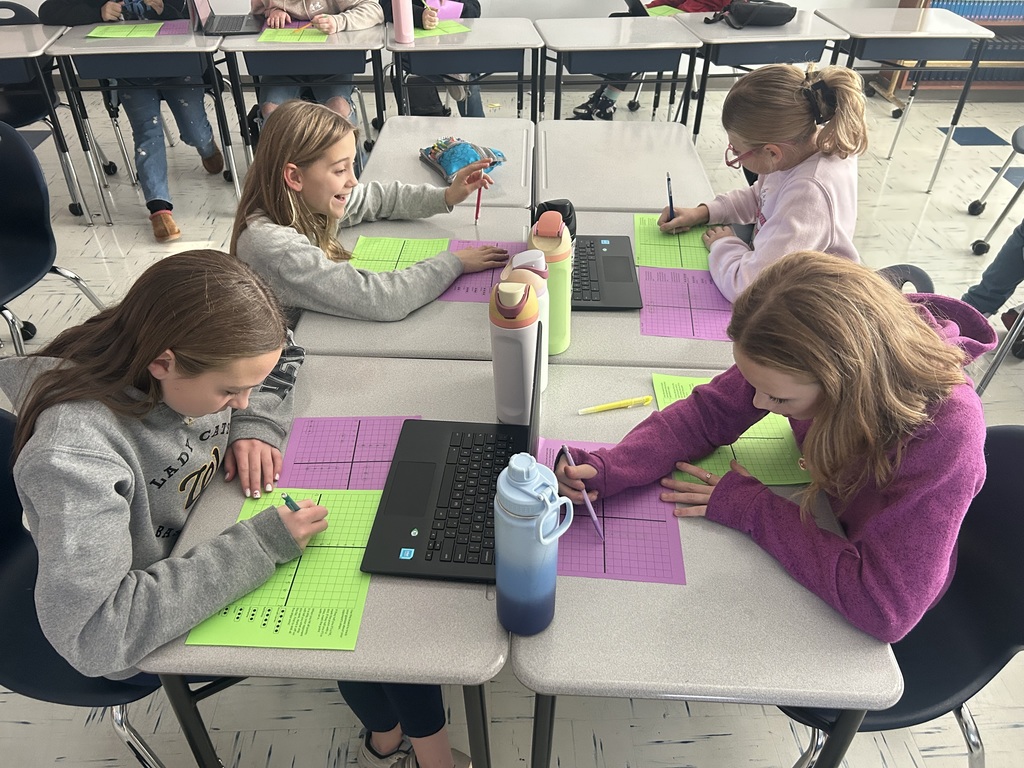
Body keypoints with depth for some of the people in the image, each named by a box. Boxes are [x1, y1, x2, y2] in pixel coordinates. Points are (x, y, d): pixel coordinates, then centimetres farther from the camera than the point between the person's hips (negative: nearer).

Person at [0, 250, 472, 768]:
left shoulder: (197, 352, -17)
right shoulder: (73, 453, -35)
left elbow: (281, 357, 4)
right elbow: (92, 632, -37)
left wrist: (257, 426, -15)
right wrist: (258, 546, -38)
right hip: (152, 627, -6)